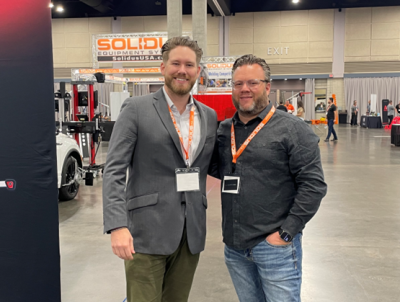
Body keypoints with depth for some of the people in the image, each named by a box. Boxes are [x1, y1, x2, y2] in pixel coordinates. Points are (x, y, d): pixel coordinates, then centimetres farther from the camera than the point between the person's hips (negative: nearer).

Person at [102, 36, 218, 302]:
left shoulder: (209, 116, 10)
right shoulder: (136, 109, -4)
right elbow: (114, 171, -9)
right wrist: (117, 225, -19)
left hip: (191, 234, 5)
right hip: (147, 232, -4)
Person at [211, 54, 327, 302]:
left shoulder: (292, 130, -8)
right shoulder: (224, 130, 8)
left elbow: (313, 184, -12)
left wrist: (286, 232, -14)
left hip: (275, 245, -5)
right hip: (234, 245, 6)